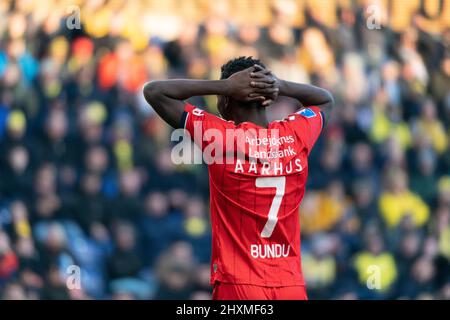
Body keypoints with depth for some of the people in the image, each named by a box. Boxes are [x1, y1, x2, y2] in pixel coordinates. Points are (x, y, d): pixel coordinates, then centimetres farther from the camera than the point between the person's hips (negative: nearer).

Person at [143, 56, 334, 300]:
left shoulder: (217, 136, -9)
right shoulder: (297, 134, 2)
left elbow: (153, 91, 0)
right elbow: (326, 100, 25)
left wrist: (223, 86, -4)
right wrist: (281, 87, 7)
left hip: (238, 288, -4)